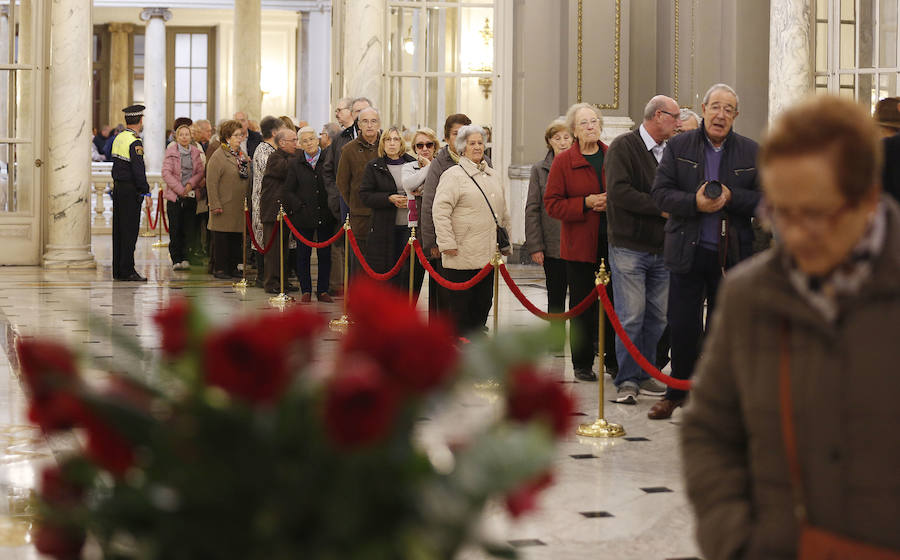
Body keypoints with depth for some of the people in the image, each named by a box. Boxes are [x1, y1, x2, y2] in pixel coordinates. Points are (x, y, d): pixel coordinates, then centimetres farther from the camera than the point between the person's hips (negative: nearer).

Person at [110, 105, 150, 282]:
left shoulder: (119, 138, 11)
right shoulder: (135, 142, -16)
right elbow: (138, 169, -20)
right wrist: (146, 192, -17)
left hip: (118, 188, 9)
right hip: (130, 191, -9)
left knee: (119, 230, 11)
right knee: (130, 230, -5)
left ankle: (118, 270, 16)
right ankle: (127, 271, -5)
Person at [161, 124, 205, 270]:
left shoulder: (196, 152, 9)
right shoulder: (171, 151, -1)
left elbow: (201, 172, 6)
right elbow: (166, 173, -7)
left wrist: (191, 184, -12)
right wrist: (180, 189, -12)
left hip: (191, 196, 3)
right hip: (174, 195, -3)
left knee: (189, 229, -1)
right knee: (175, 229, -2)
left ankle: (185, 258, 6)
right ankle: (176, 259, 4)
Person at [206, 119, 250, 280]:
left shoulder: (242, 155, 15)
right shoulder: (218, 156, -9)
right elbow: (211, 182, -13)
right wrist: (216, 205, -16)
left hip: (239, 206, 7)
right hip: (225, 206, -7)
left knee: (236, 238, 9)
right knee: (221, 238, -2)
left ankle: (233, 267, 17)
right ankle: (219, 268, 4)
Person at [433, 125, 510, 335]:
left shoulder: (492, 175, 17)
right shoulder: (453, 175, -7)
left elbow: (503, 211, 26)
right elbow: (440, 211, -13)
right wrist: (447, 243, -17)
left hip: (488, 254, 7)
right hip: (461, 256, -7)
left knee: (483, 302, 10)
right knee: (459, 305, -3)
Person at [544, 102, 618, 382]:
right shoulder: (563, 162, 2)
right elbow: (552, 204, -2)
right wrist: (586, 203, -14)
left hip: (614, 242, 2)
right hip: (579, 244, -2)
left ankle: (613, 359, 16)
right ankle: (582, 364, 12)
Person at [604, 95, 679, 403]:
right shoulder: (623, 147, -5)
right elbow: (619, 192, -17)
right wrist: (660, 208, -15)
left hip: (662, 248, 6)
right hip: (629, 247, -6)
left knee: (657, 317, 7)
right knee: (631, 316, -6)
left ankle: (645, 376, 17)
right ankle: (627, 380, 0)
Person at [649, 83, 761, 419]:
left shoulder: (751, 152, 4)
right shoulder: (679, 147, 4)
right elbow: (660, 193, -2)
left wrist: (730, 198, -17)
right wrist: (695, 202, -19)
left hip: (732, 254, 0)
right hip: (688, 252, 0)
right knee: (682, 326, 4)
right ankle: (676, 391, 18)